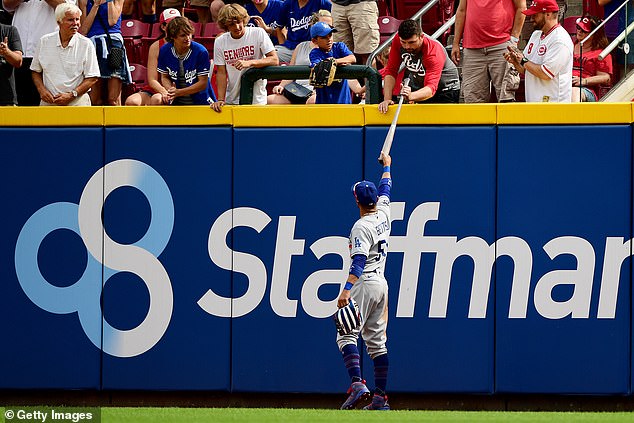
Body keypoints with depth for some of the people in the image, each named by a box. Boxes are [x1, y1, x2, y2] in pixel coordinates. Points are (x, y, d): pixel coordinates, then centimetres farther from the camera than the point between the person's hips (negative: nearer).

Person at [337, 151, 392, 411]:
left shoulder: (361, 227, -15)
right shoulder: (383, 215, 8)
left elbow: (358, 263, -26)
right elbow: (385, 188, 29)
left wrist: (346, 290, -34)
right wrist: (386, 165, 46)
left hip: (364, 284, -8)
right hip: (381, 284, 8)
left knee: (347, 336, -11)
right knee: (377, 341, 8)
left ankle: (357, 383, -29)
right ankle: (380, 397, 7)